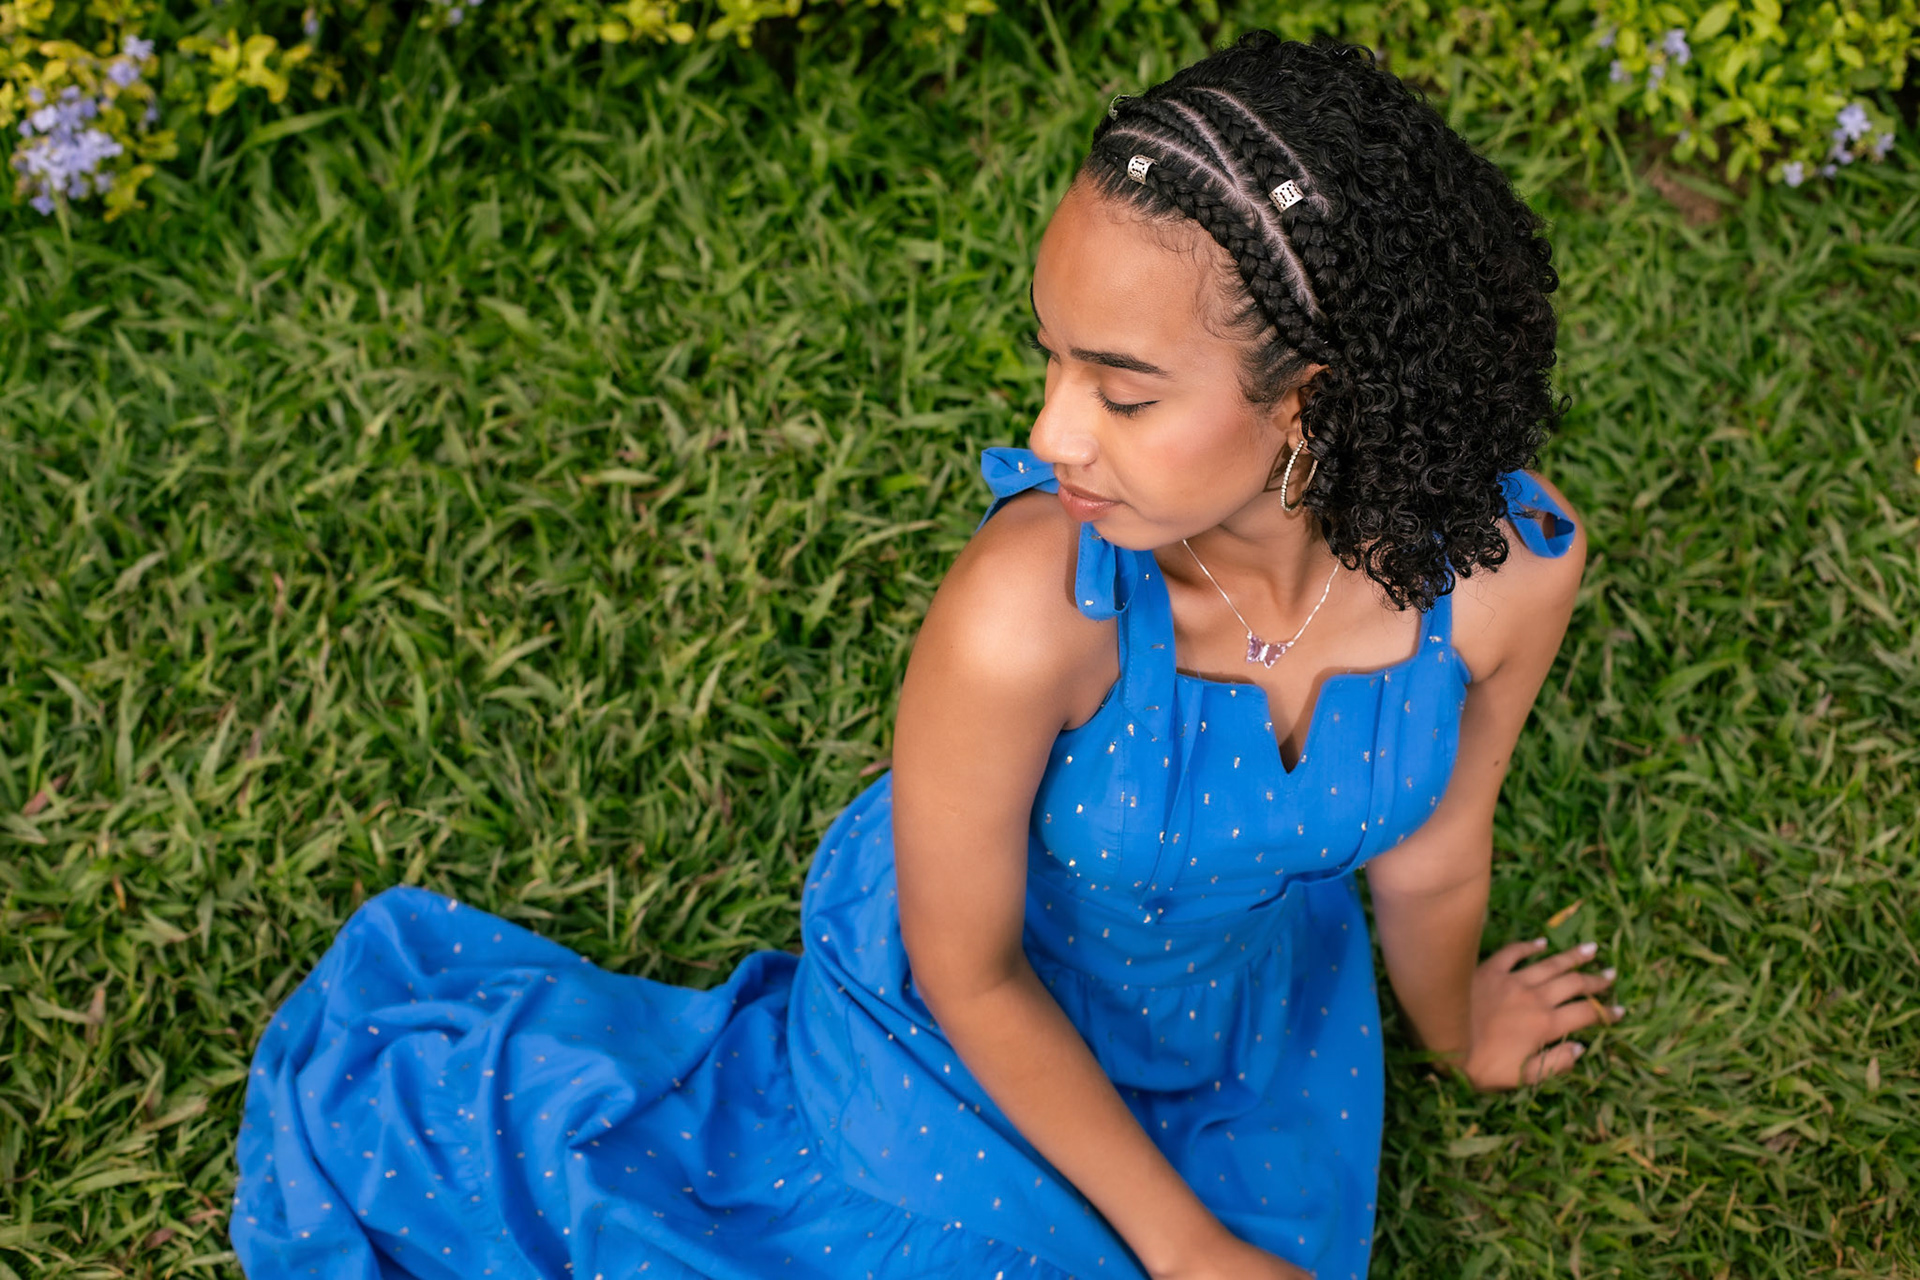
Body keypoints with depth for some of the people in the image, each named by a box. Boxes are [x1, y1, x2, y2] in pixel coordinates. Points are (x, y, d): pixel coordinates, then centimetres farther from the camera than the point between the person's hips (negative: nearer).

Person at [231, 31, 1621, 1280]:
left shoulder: (1514, 559, -30)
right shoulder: (1026, 613, -41)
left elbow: (1430, 851, -6)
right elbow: (965, 973, -23)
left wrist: (1457, 1033, 15)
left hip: (1247, 1003, 5)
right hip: (979, 1014, -4)